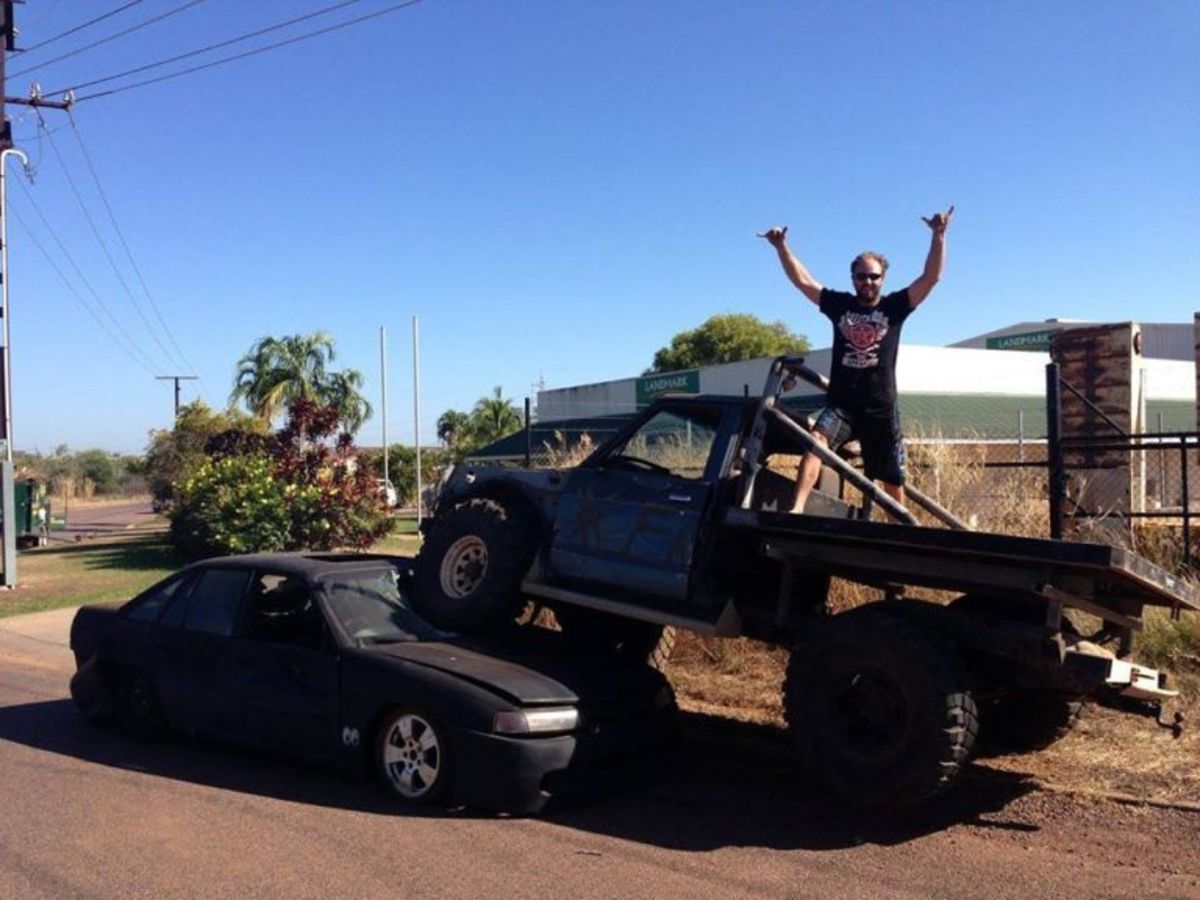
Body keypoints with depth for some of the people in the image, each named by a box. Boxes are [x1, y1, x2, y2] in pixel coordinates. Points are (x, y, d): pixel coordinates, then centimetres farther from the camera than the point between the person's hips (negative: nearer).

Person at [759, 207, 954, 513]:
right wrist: (781, 246, -6)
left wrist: (938, 236, -15)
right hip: (841, 404, 0)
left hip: (881, 409, 1)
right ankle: (796, 509, -39)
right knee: (815, 443, -30)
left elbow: (930, 278, -5)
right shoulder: (839, 304, 7)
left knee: (892, 479, 10)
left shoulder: (894, 306, 4)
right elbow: (802, 280, 4)